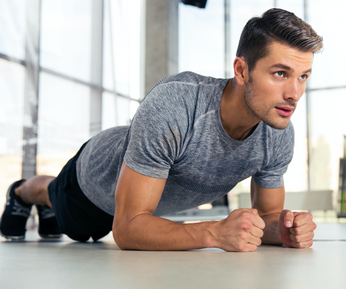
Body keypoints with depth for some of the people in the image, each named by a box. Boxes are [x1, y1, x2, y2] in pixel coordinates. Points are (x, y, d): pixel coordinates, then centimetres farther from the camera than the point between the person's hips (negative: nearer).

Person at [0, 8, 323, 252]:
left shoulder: (279, 135, -29)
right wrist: (214, 232, -59)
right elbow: (126, 228, -45)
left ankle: (46, 207, 71)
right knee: (57, 196, 31)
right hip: (99, 173, -5)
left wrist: (282, 229, -38)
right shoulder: (171, 105, -48)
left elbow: (267, 213, -14)